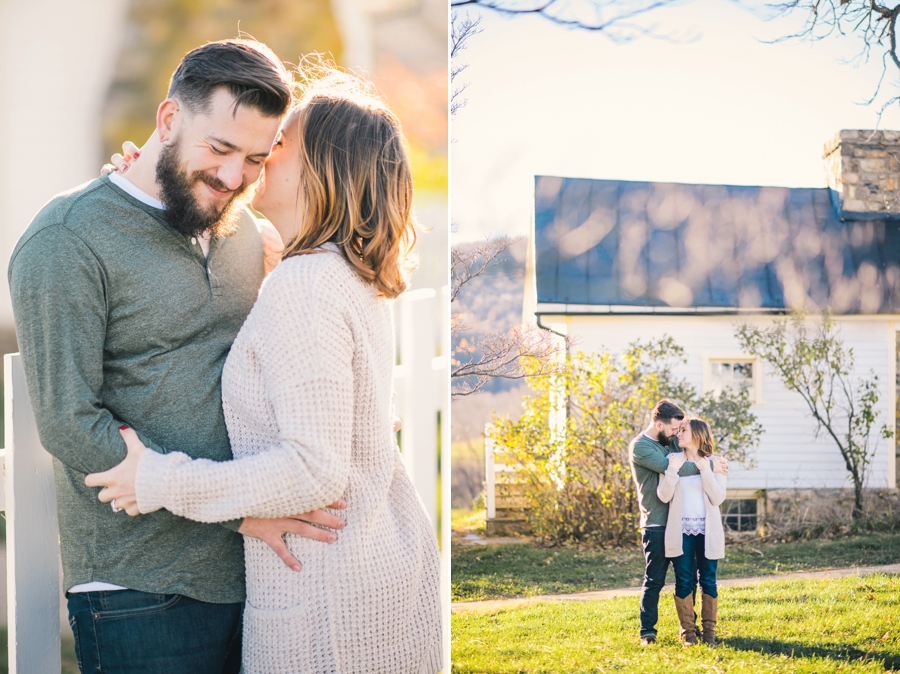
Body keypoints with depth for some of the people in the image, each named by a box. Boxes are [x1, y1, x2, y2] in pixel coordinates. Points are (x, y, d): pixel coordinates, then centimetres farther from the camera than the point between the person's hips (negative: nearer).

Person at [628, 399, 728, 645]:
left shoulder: (672, 441, 11)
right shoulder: (640, 447, -12)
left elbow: (696, 454, 15)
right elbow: (671, 467, -22)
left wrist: (715, 459, -9)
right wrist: (709, 465, -17)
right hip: (657, 525, -7)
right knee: (654, 580, -2)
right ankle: (647, 631, 6)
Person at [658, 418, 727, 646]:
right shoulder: (672, 460, 5)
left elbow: (718, 498, -6)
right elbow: (664, 496, -4)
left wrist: (706, 471, -13)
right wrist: (672, 470, -15)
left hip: (707, 530, 0)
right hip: (681, 530, 0)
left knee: (708, 580, 2)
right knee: (684, 581, 1)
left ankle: (709, 630, 11)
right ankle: (688, 630, 8)